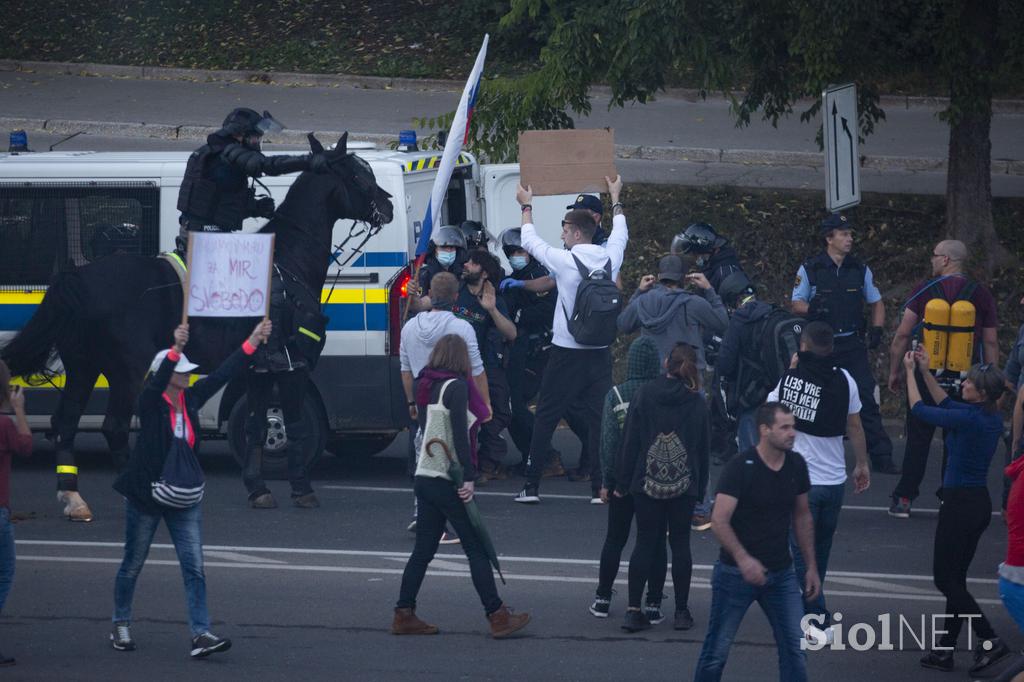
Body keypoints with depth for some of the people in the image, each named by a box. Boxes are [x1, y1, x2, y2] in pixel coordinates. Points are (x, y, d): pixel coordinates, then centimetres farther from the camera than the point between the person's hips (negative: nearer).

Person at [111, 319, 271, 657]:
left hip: (184, 499, 5)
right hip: (146, 497, -5)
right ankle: (121, 626, 27)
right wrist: (176, 349, -47)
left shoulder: (191, 399, 3)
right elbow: (158, 380, -32)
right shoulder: (151, 403, -12)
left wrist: (253, 341, -2)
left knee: (194, 566, -5)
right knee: (133, 564, 10)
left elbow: (223, 374, 4)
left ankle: (200, 635, -9)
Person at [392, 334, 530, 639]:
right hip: (447, 480, -8)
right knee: (477, 548, -2)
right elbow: (459, 434, -18)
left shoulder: (425, 387, 11)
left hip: (423, 478, 8)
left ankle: (404, 615, 13)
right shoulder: (455, 386, -12)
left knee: (423, 550, 12)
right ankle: (498, 617, -1)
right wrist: (469, 477, -19)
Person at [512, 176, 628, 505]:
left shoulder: (565, 261, -11)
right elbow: (621, 232, 24)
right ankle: (600, 487, 1)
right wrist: (615, 198, 39)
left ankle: (531, 486, 5)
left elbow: (530, 241, 4)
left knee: (545, 419, 4)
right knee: (599, 418, 4)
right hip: (600, 352, 4)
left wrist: (526, 206, 20)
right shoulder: (610, 258, 1)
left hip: (566, 353, -4)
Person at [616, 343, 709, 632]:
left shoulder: (644, 395, -5)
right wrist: (700, 489, 12)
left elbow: (630, 441, -3)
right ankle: (682, 611, 11)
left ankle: (633, 610, 0)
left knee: (645, 542, 5)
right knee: (680, 543, 10)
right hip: (685, 487, 0)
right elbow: (703, 449, 4)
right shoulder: (697, 403, -1)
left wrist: (622, 482, 3)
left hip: (646, 483, 0)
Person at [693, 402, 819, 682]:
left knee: (795, 648, -1)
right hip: (737, 572, -5)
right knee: (717, 650, 3)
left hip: (781, 574, 5)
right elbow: (719, 520, -22)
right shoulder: (740, 467, -16)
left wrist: (811, 566, 13)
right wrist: (743, 559, -35)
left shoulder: (796, 465, 2)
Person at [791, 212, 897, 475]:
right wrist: (812, 310, -19)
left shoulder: (860, 270, 8)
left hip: (852, 345, 2)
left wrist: (876, 328, 2)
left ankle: (881, 457, -8)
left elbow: (877, 302, 18)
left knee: (867, 399, -7)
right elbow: (797, 304, 3)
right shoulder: (809, 270, 0)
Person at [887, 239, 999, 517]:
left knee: (918, 439, 6)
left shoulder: (925, 290, -4)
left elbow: (902, 335, -4)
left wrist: (895, 372, 6)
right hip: (966, 378, 1)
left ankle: (904, 498, 6)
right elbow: (991, 342, 1)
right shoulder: (981, 294, 0)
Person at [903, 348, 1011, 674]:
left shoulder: (970, 419, -21)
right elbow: (946, 404, 21)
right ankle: (945, 650, 18)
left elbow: (920, 409, -10)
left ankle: (989, 640, -10)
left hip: (960, 503, -9)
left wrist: (910, 372, 3)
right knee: (955, 579, 14)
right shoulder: (991, 418, 4)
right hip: (979, 503, 9)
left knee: (946, 579, -1)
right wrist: (925, 372, 19)